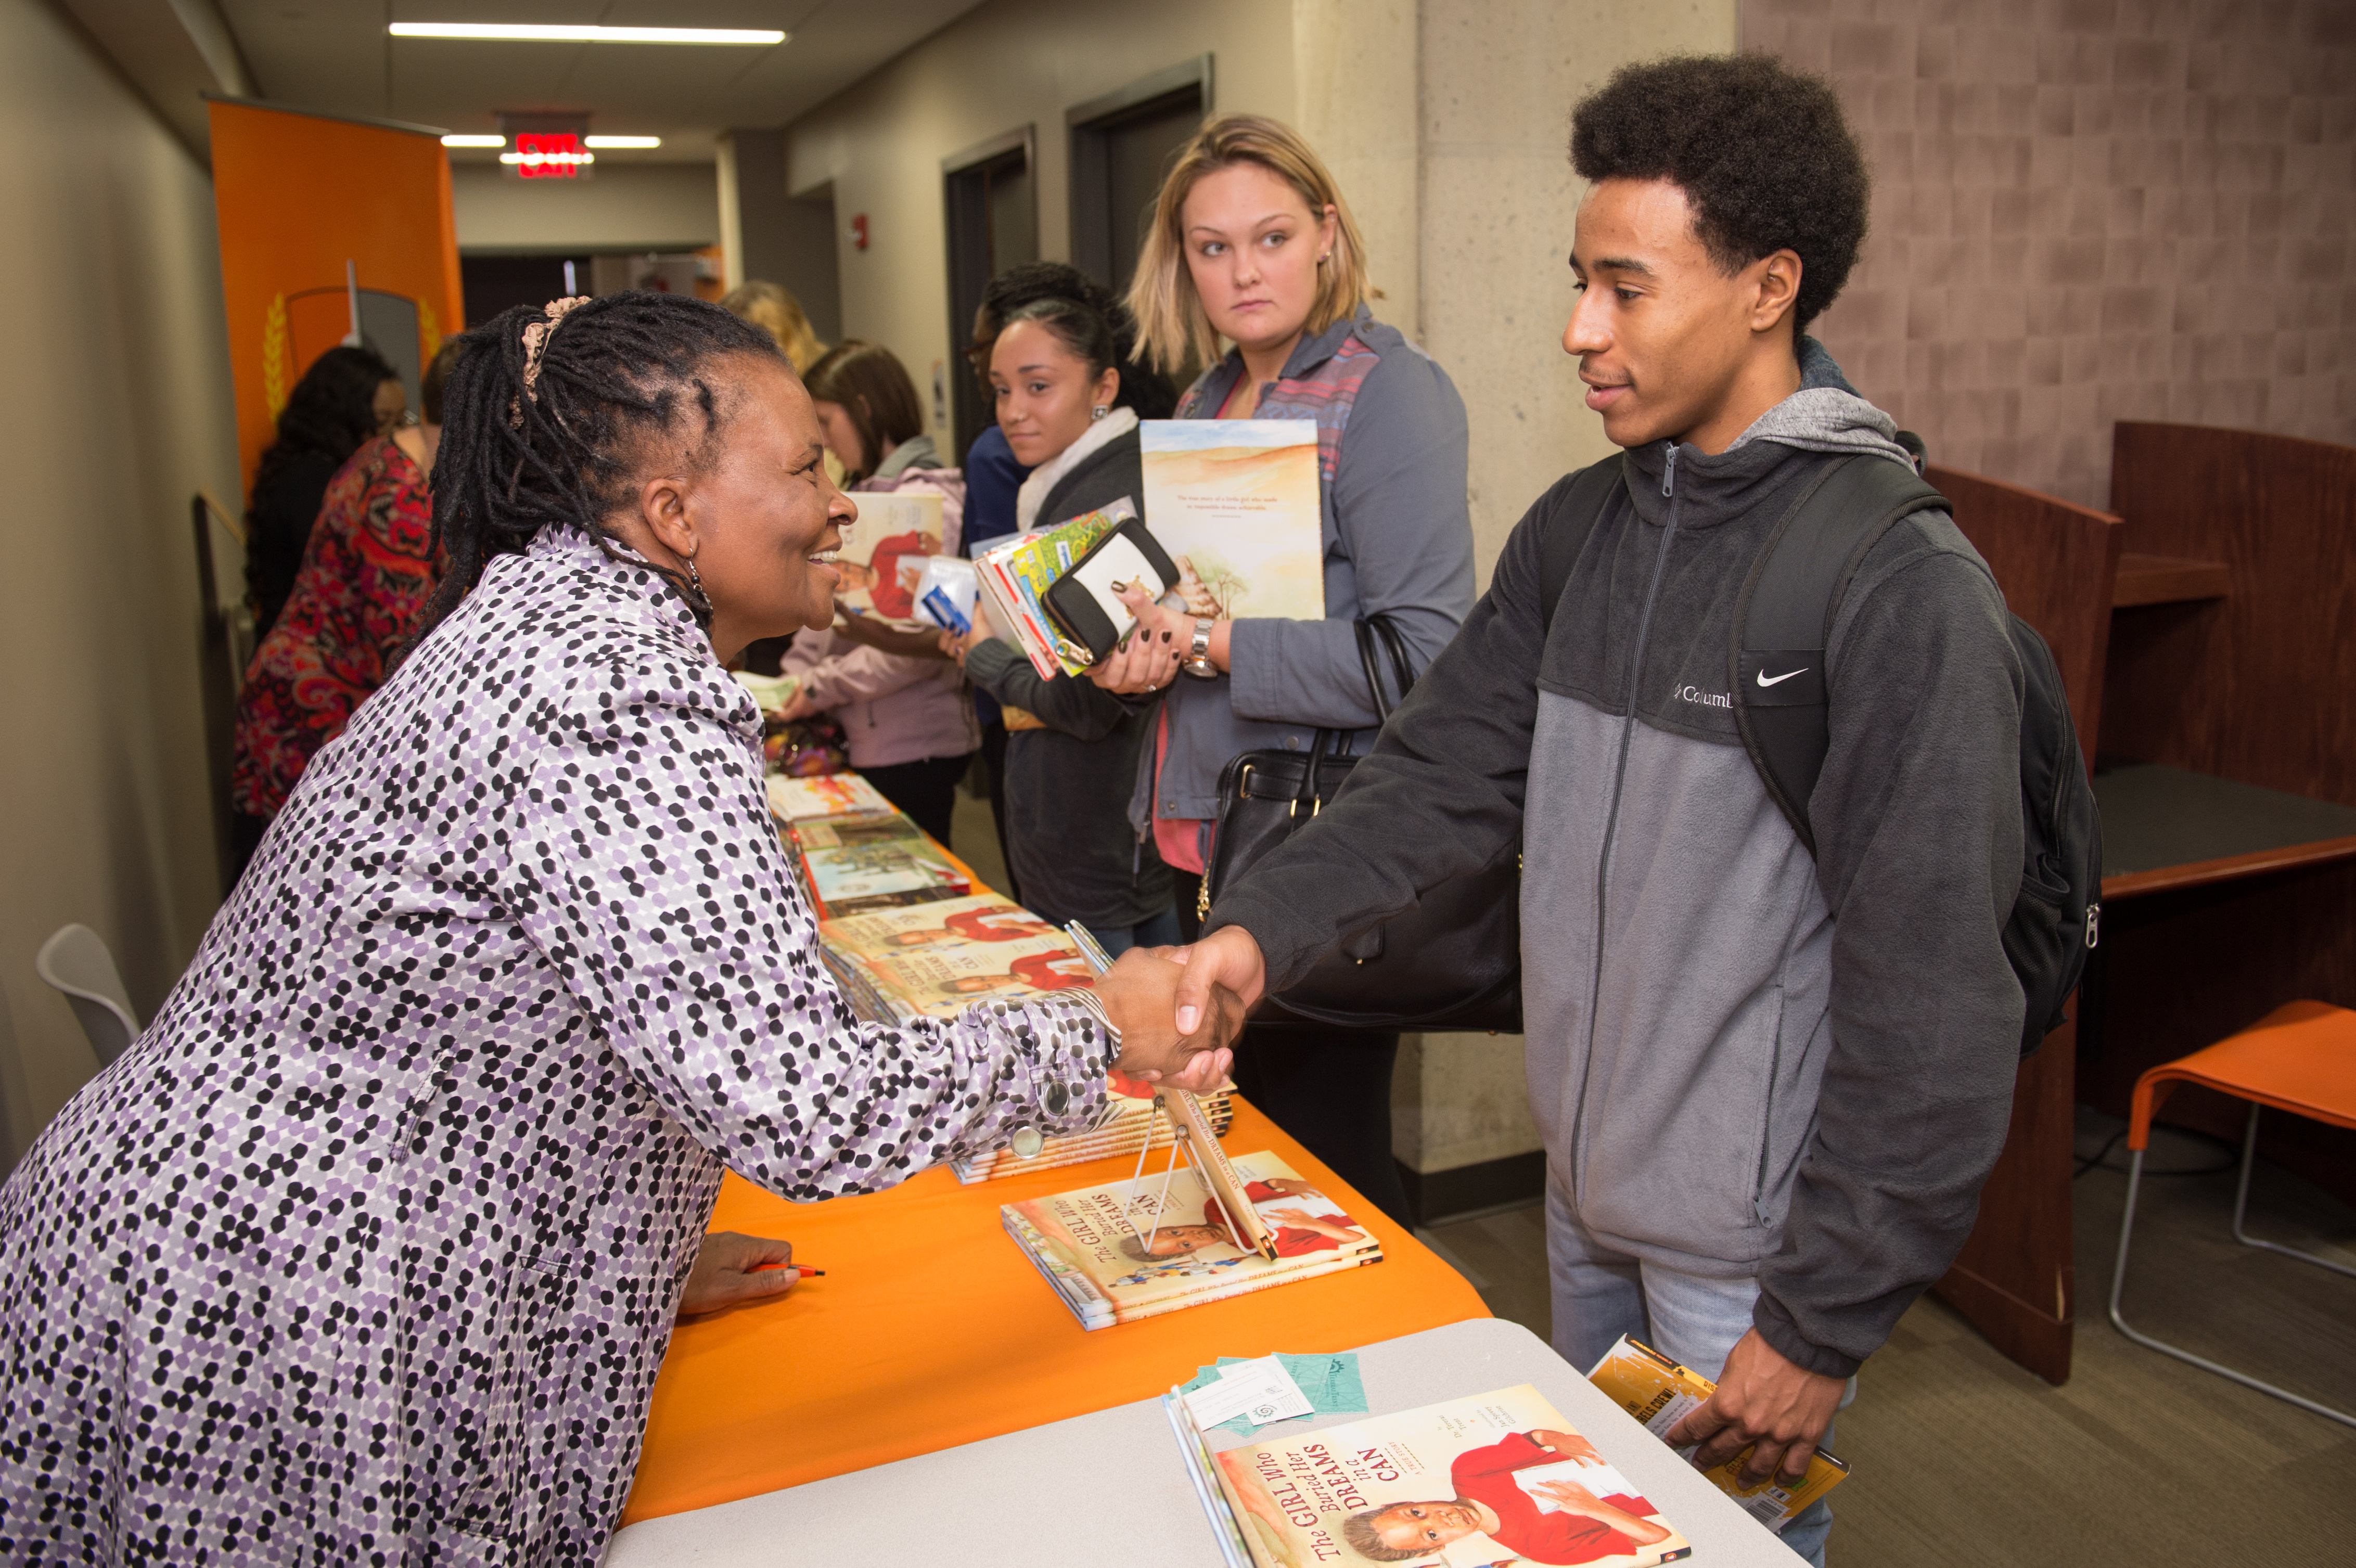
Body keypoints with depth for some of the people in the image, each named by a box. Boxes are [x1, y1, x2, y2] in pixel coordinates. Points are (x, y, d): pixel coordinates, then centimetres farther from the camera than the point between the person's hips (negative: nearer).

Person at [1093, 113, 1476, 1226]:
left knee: (1326, 1164, 5)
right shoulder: (1208, 402, 14)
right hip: (1206, 839, 8)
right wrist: (1135, 647, 1)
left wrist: (1224, 647, -22)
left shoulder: (1387, 392, -12)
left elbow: (1425, 654, -19)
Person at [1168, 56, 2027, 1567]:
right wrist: (1261, 928, -13)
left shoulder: (1905, 591, -21)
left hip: (1748, 1241, -6)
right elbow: (1444, 772, 2)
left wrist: (1824, 1321, -17)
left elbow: (1929, 1002, -21)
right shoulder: (1577, 532, 2)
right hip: (1583, 1189, 7)